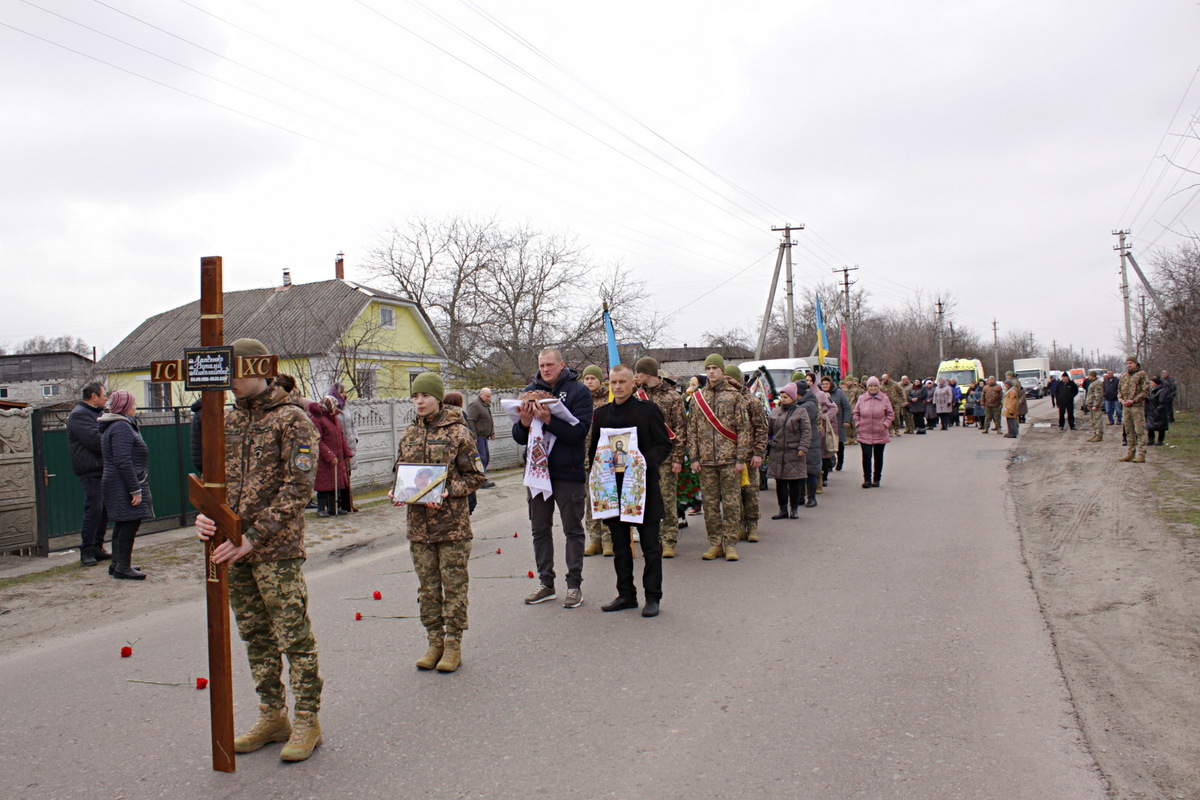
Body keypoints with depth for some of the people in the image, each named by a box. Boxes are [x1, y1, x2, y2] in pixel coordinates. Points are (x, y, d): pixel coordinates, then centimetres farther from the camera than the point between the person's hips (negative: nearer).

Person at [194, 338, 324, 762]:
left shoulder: (291, 418, -9)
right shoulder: (229, 420, 12)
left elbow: (298, 487, -15)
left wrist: (253, 536, -20)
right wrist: (205, 512, -7)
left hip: (277, 549, -7)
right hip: (232, 550, 7)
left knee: (294, 636, 1)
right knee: (255, 636, 15)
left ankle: (307, 722, 13)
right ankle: (271, 716, 28)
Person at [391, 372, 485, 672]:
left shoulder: (458, 432, -6)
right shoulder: (408, 435, 9)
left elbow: (474, 476, -5)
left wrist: (448, 492, -19)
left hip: (452, 523, -5)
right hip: (418, 523, 5)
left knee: (454, 584, 3)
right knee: (427, 586, 11)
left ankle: (453, 644, 14)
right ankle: (435, 641, 23)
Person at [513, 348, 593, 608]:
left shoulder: (578, 391, -6)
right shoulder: (531, 391, 7)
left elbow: (579, 432, -17)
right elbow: (519, 438, 7)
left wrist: (549, 420, -27)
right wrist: (524, 423, -14)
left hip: (568, 472, -5)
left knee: (573, 529, 5)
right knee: (540, 529, 12)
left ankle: (574, 584, 15)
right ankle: (546, 583, 25)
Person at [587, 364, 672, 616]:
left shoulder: (648, 409, -2)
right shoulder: (601, 414, 10)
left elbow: (665, 444, -4)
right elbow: (593, 449, 17)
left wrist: (646, 462, -19)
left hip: (644, 484, -4)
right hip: (613, 486, 4)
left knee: (650, 544, 2)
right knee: (620, 545, 11)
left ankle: (652, 597, 11)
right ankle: (626, 594, 22)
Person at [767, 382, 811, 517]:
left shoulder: (801, 412, -2)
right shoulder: (776, 412, 11)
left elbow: (806, 432, -6)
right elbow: (768, 429, 15)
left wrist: (803, 448, -14)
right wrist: (765, 443, 6)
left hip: (794, 454, -4)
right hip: (777, 452, 4)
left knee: (794, 482, 2)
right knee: (780, 482, 6)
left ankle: (794, 509, 15)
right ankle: (783, 509, 15)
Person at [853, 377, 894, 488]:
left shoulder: (884, 399, 0)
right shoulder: (862, 399, 2)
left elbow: (891, 414, 5)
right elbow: (856, 413, 11)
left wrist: (885, 424, -5)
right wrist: (858, 424, 0)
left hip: (880, 434, 0)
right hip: (865, 434, 0)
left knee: (878, 457, 9)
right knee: (866, 456, -6)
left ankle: (876, 479, 20)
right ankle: (867, 479, 2)